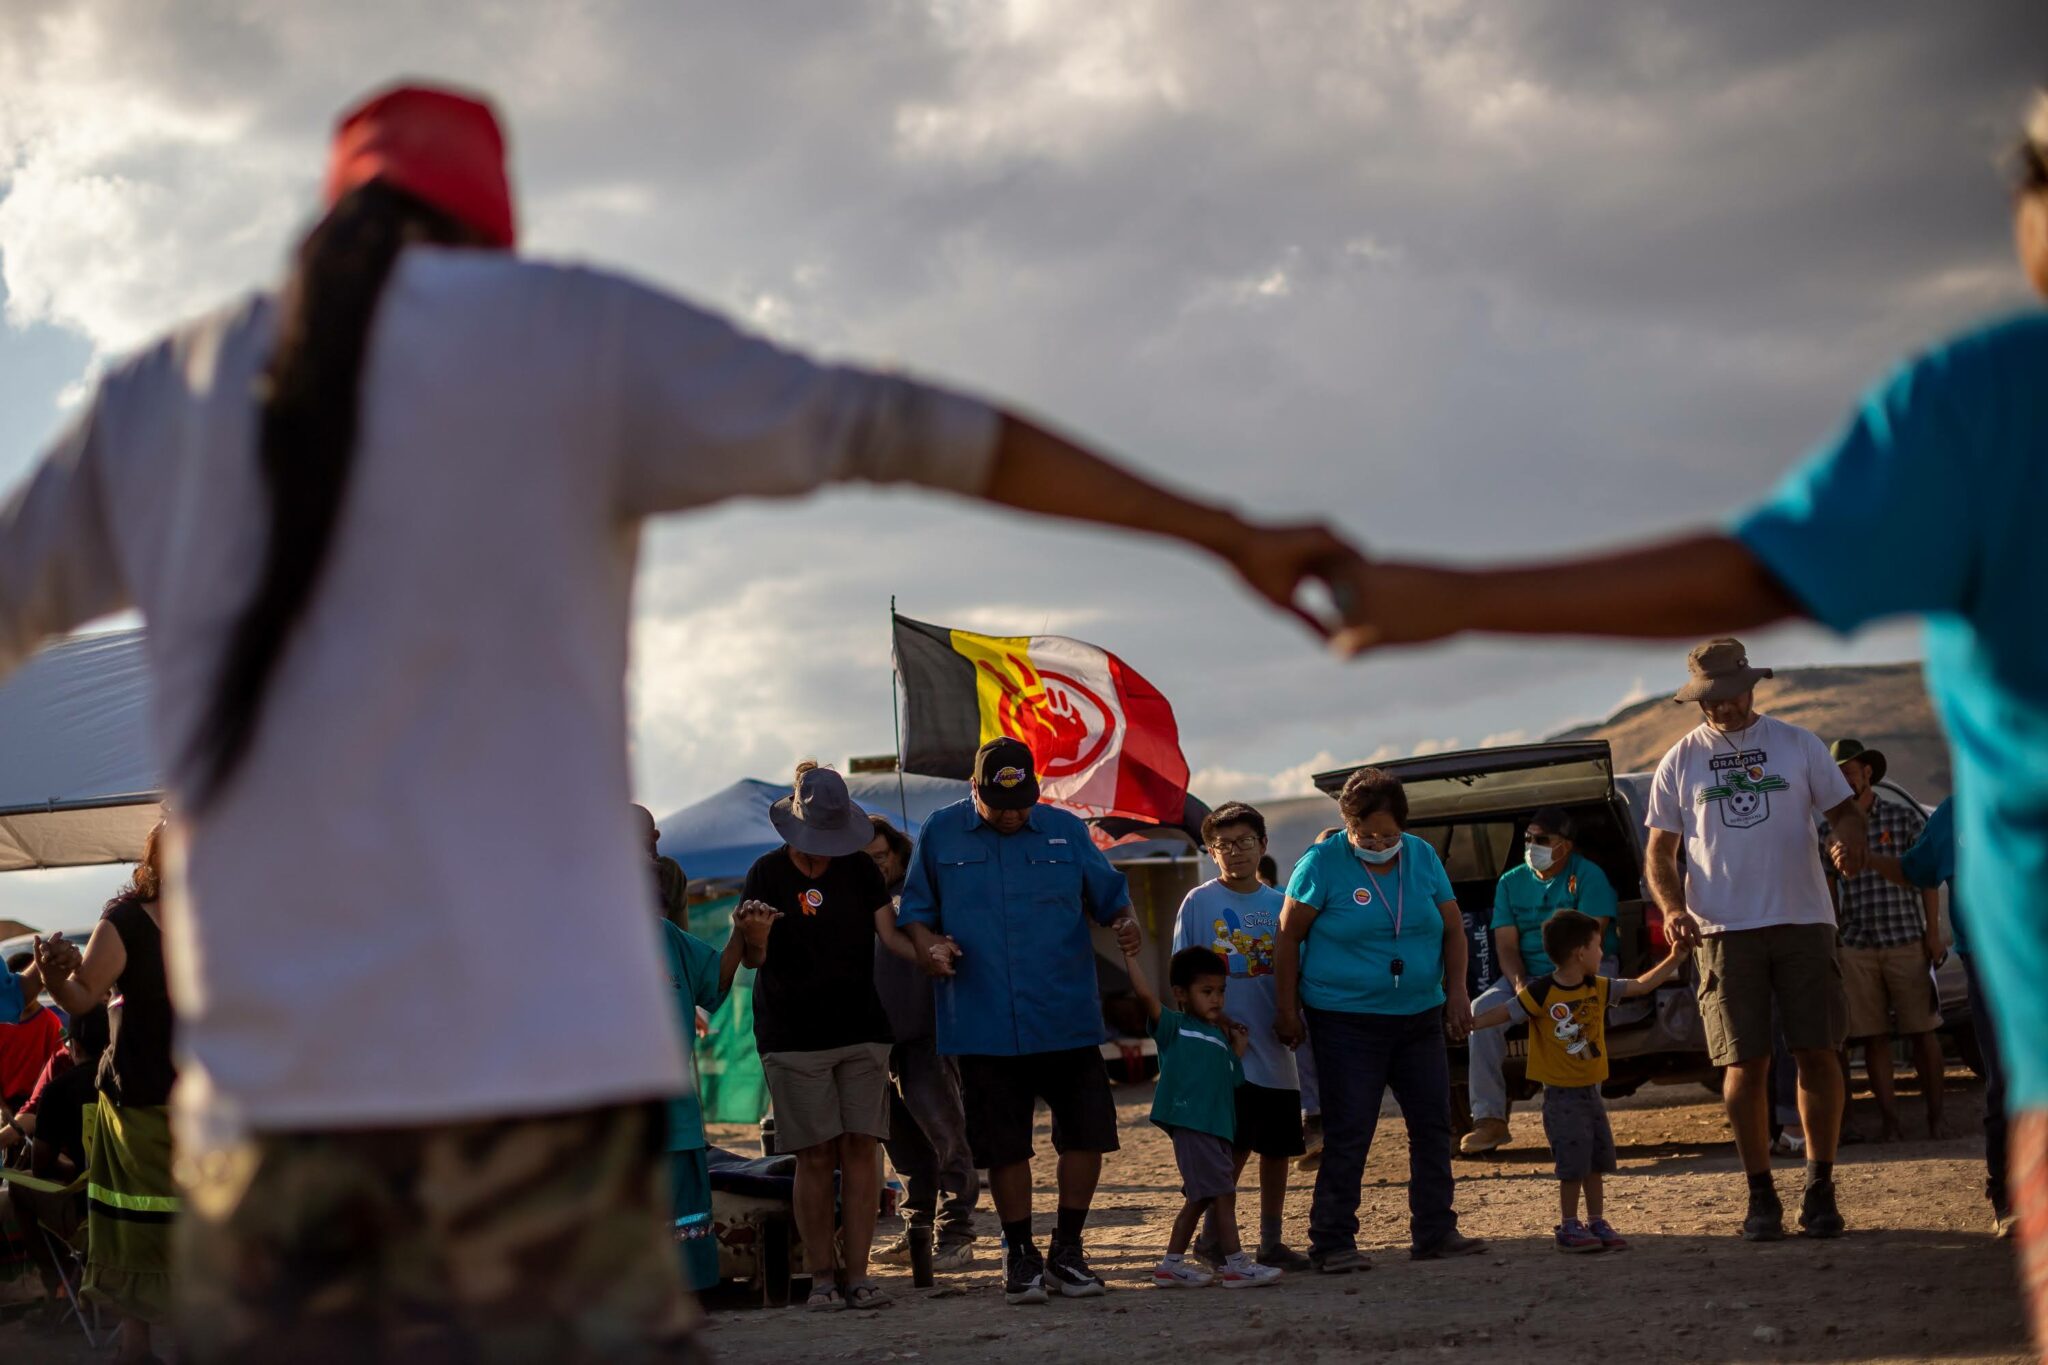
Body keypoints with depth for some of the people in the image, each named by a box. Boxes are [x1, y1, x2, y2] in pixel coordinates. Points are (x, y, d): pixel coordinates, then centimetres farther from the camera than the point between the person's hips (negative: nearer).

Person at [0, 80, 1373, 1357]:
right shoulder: (574, 333, 4)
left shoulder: (158, 395, 14)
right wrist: (1229, 532, 9)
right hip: (530, 1041, -3)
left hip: (261, 1066, 3)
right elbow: (911, 429, 4)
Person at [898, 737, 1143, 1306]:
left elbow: (1109, 894, 12)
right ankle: (1019, 1253, 20)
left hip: (1067, 1019, 1)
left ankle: (1067, 1249, 16)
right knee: (1003, 1144, 5)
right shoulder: (939, 834, 5)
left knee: (1086, 1132, 0)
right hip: (984, 1023, -1)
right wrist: (928, 945, -8)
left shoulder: (1066, 831, 6)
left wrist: (1125, 922, -9)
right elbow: (914, 910, 12)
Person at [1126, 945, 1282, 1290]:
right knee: (1222, 1193, -8)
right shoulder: (1174, 1027, 1)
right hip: (1190, 1123, -8)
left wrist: (1239, 1049, 14)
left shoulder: (1221, 1038, 23)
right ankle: (1235, 1264, -3)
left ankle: (1172, 1264, 21)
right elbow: (1146, 995, -13)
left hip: (1218, 1125, 9)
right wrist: (1130, 956, -14)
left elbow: (1233, 1080, 20)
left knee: (1200, 1199, 13)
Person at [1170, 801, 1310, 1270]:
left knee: (1278, 1147, 8)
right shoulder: (1198, 903, -2)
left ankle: (1272, 1242, 20)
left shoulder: (1278, 905, 9)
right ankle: (1213, 1237, 7)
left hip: (1273, 1048, 4)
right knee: (1237, 1145, -8)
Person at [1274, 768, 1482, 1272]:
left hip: (1420, 1017, 5)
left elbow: (1453, 929, 12)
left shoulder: (1423, 858, 4)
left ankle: (1434, 1231, 19)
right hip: (1346, 1022, -5)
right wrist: (1287, 1008, -5)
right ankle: (1332, 1243, 1)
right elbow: (1289, 937, -4)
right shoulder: (1322, 863, -9)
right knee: (1348, 1135, -5)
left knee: (1433, 1125, 9)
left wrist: (1456, 992, 3)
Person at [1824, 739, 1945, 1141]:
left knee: (1922, 1031, 0)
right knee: (1873, 1037, 1)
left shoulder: (1904, 818, 4)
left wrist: (1933, 934, -2)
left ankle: (1935, 1116, 8)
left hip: (1906, 941, -2)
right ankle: (1889, 1120, 5)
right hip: (1856, 948, 2)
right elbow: (1830, 891, 13)